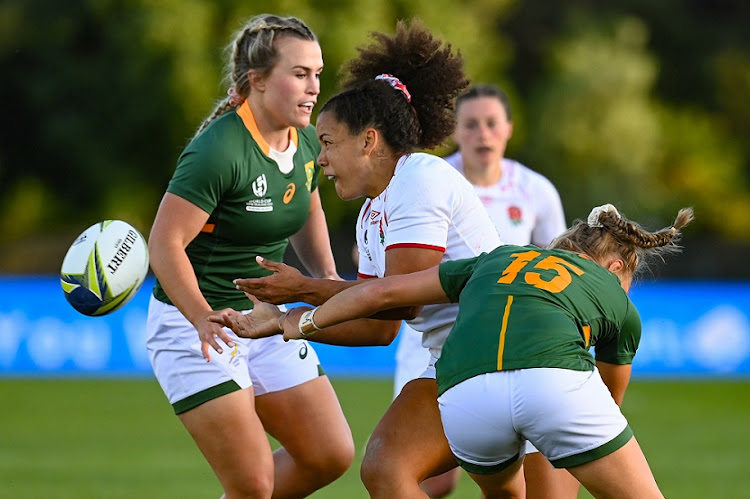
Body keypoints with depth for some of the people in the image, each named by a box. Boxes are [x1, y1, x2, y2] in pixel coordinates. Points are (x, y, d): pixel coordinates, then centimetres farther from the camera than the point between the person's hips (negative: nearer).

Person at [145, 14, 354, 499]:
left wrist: (328, 276, 5)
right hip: (195, 328, -8)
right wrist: (203, 319, -37)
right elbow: (165, 244, -25)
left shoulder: (306, 143, 1)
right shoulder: (218, 149, -23)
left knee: (332, 456, 4)